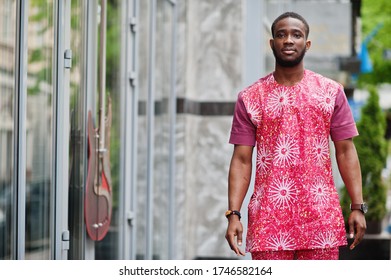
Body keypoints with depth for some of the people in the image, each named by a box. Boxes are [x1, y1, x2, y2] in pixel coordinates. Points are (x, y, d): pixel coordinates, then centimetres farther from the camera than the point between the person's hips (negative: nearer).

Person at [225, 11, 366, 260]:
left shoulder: (331, 92, 7)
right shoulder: (250, 98, 5)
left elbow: (345, 151, 6)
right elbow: (241, 160, 3)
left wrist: (358, 207, -2)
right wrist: (234, 214, -7)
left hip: (321, 218, 0)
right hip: (268, 219, 0)